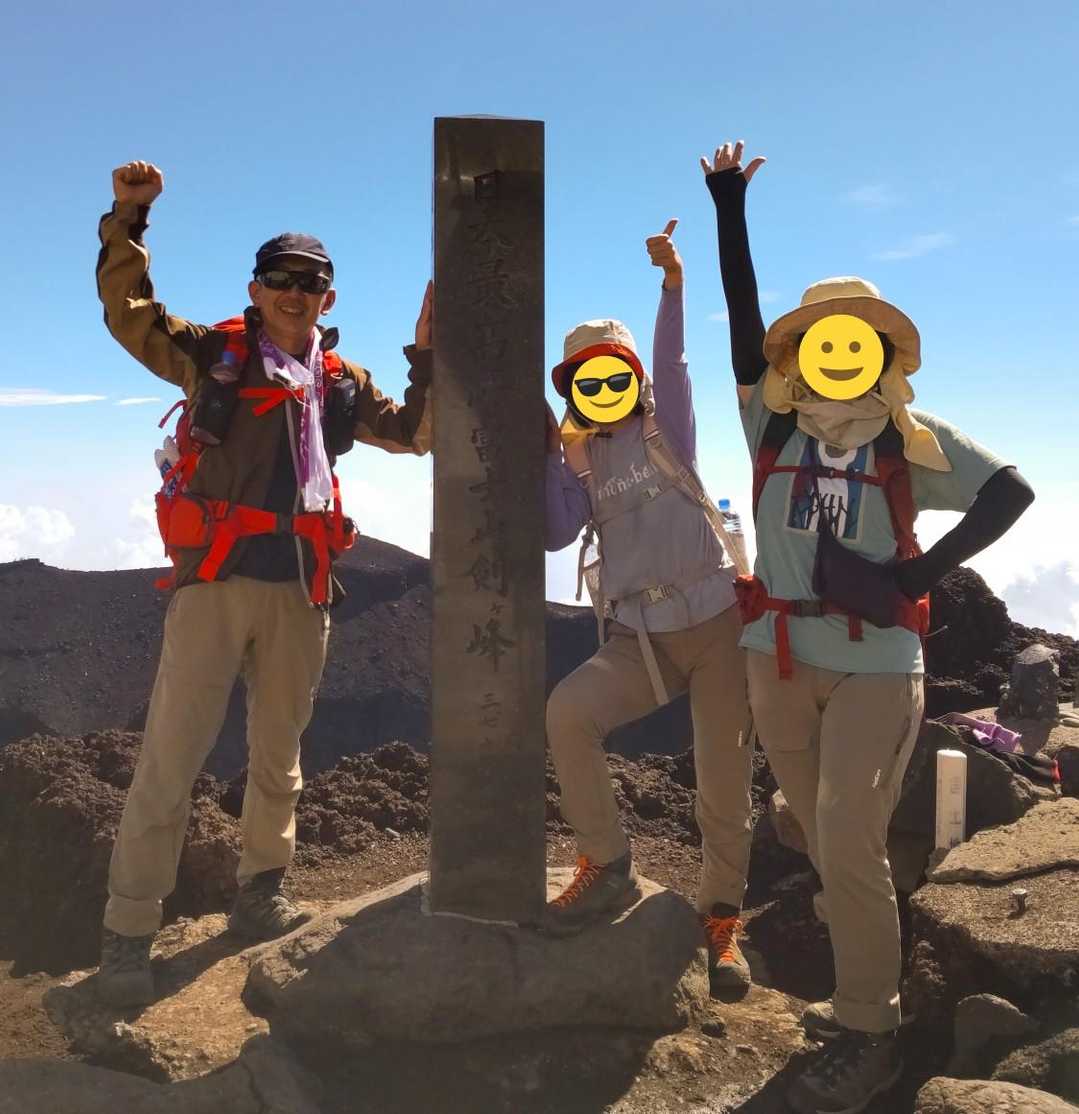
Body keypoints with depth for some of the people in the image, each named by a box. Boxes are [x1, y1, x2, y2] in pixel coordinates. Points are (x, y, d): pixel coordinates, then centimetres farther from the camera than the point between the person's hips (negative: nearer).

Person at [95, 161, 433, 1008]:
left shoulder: (340, 382, 16)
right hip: (216, 578, -4)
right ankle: (128, 936, 3)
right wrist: (128, 220, -10)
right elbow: (129, 314, 1)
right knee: (171, 758, -5)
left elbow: (416, 434, 19)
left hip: (300, 590, 4)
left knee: (279, 756, 14)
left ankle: (260, 894, 30)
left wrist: (428, 356, 9)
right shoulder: (216, 353, 7)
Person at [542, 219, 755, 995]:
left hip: (717, 621, -2)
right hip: (641, 637, 2)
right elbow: (556, 534, -6)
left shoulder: (663, 429, 4)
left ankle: (723, 921, 20)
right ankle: (608, 869, -6)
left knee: (725, 780, 1)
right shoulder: (581, 463, 9)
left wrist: (673, 283, -27)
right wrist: (547, 455, -8)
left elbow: (672, 365, -15)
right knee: (567, 712, -22)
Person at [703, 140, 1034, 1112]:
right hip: (779, 659, 4)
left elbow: (1012, 491, -2)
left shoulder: (914, 444, -1)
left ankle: (868, 1035, 6)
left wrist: (927, 569, -13)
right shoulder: (774, 426, 4)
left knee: (847, 844, -8)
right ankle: (866, 990, 29)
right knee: (828, 841, 13)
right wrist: (730, 210, -4)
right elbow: (745, 318, 0)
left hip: (874, 664, -3)